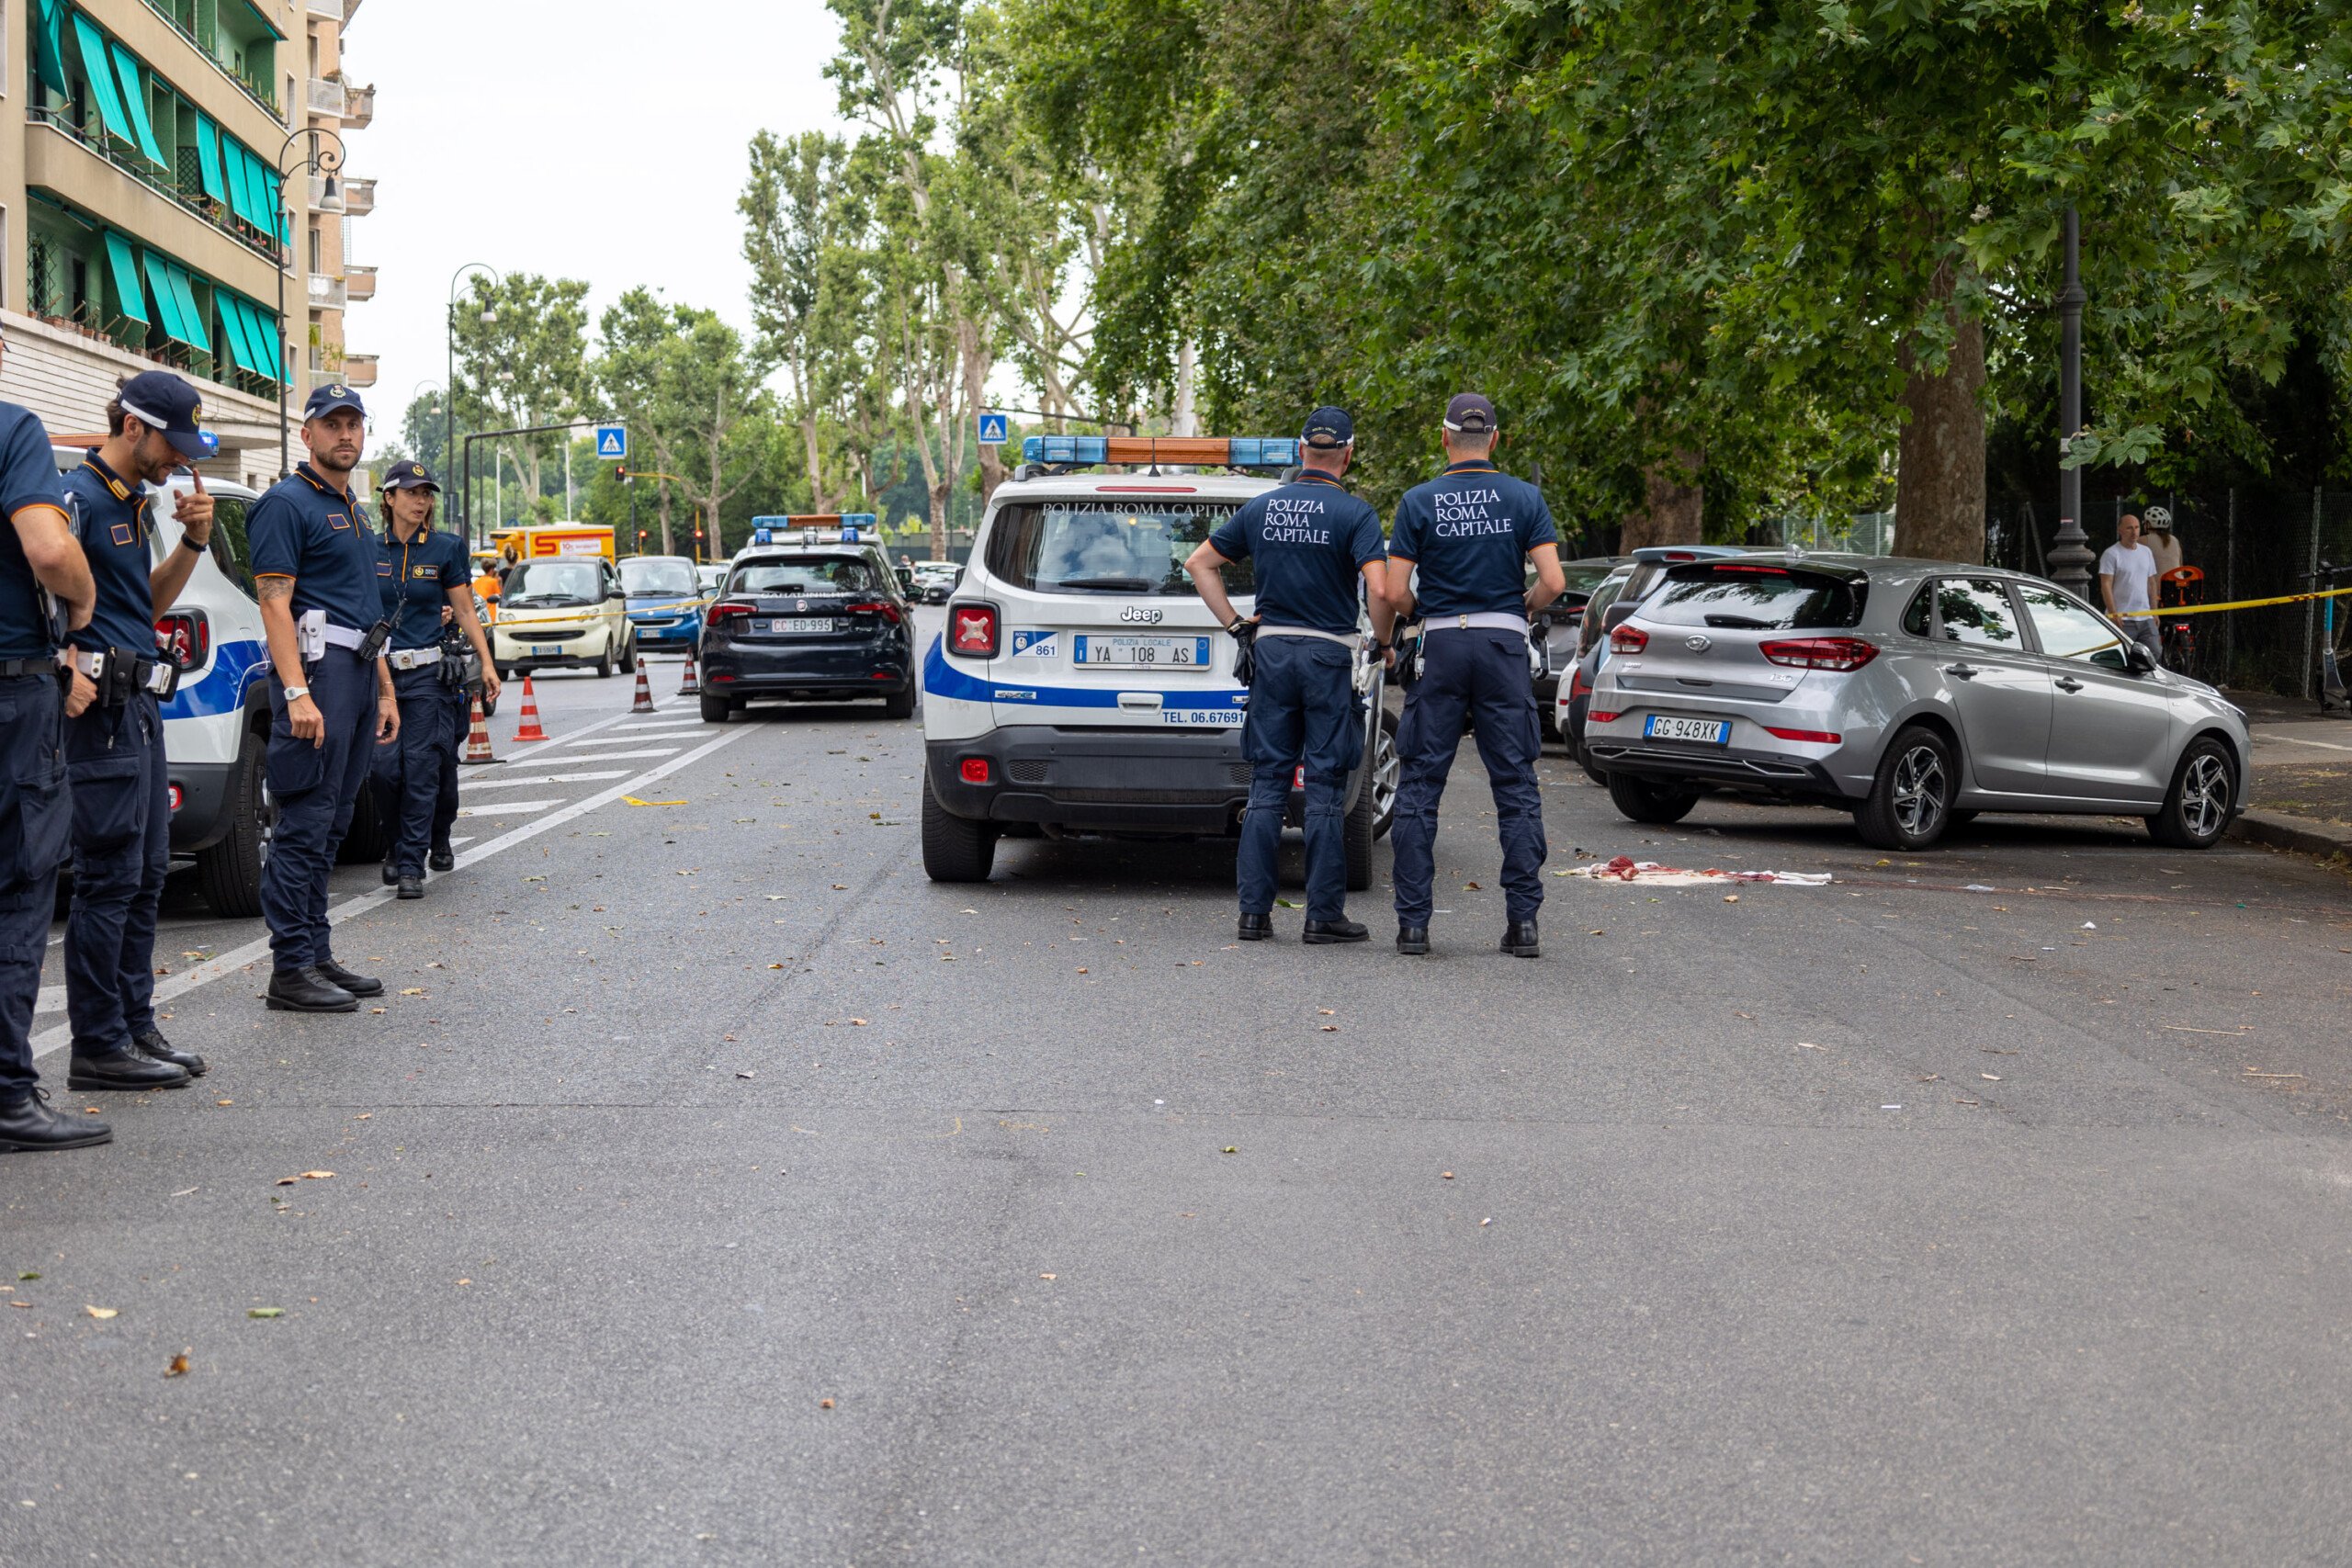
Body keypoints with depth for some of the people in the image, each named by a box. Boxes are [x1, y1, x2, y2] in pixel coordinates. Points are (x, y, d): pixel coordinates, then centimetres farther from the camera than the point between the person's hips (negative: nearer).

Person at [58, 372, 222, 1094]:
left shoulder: (130, 502, 18)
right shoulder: (80, 496, -11)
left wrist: (193, 540, 11)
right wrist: (70, 670, -26)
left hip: (140, 706, 10)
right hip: (102, 707, -10)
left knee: (143, 876, 13)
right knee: (109, 879, -7)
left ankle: (135, 1028, 20)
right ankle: (99, 1047, -2)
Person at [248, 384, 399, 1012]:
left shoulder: (354, 511, 22)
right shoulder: (286, 502, -6)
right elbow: (275, 604, -15)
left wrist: (385, 691, 22)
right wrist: (297, 694, -23)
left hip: (359, 674, 9)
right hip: (316, 667, -9)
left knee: (330, 825, 11)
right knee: (305, 825, -9)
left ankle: (316, 955, 15)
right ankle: (291, 968, -8)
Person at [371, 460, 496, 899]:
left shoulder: (446, 549, 4)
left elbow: (465, 612, 7)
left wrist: (486, 664, 1)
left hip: (428, 672, -1)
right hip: (378, 669, 1)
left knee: (421, 770, -4)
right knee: (387, 767, -1)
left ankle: (412, 864, 0)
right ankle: (397, 848, 21)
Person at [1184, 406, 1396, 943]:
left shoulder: (1260, 508, 7)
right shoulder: (1355, 514, -8)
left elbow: (1200, 563, 12)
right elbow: (1379, 590, -20)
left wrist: (1234, 623, 12)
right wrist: (1383, 641, -3)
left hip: (1271, 650, 4)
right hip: (1330, 655, -4)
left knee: (1267, 783, 7)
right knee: (1326, 788, 1)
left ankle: (1254, 910, 6)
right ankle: (1323, 913, 3)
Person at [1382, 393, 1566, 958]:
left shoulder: (1419, 502, -2)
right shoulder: (1525, 498, 1)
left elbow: (1394, 593, -6)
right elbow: (1553, 581, -7)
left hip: (1441, 643, -1)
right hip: (1504, 646, 1)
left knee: (1420, 785, 5)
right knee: (1516, 785, 6)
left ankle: (1413, 922, 3)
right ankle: (1523, 922, 2)